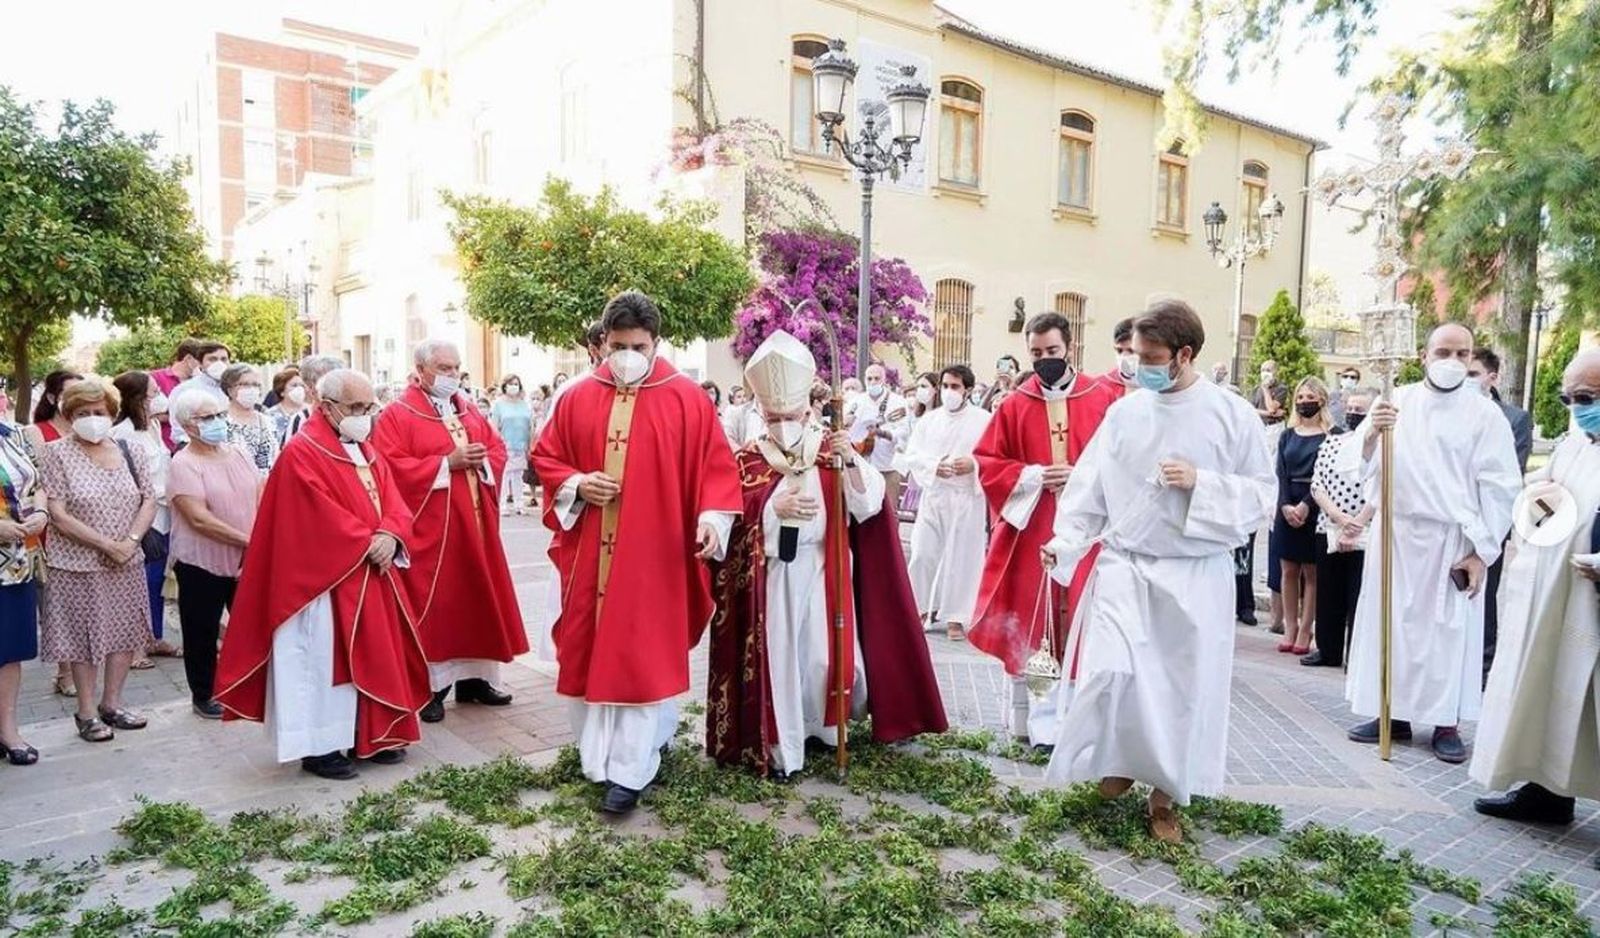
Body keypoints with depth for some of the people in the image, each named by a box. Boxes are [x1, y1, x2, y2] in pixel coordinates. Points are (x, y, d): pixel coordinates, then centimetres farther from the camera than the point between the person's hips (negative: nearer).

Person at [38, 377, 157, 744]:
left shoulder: (129, 452, 5)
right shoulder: (56, 453, -6)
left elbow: (148, 500, 3)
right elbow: (59, 515, -12)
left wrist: (130, 541, -12)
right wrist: (106, 544, -17)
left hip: (127, 563, 4)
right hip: (78, 565, -4)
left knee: (125, 632, 9)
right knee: (83, 636, 5)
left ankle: (111, 704, 25)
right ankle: (87, 713, 18)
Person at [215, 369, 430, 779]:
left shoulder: (365, 450, 14)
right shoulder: (302, 453, -12)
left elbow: (393, 501, 6)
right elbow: (324, 519, -19)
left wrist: (389, 535, -13)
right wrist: (369, 544, -16)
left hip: (372, 574, 8)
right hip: (326, 580, -8)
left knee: (374, 656, 12)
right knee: (326, 660, -2)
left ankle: (369, 737, 23)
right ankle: (320, 747, 9)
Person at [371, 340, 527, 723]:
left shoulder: (469, 410, 14)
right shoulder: (397, 415, -5)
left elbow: (498, 447, 15)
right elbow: (392, 466, -16)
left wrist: (482, 460, -8)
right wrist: (448, 463, -19)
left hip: (474, 523, 6)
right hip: (430, 527, -6)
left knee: (476, 598, 10)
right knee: (433, 605, -2)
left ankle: (473, 678, 21)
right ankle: (431, 687, 8)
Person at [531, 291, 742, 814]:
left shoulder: (686, 399, -3)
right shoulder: (578, 398, 5)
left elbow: (715, 465, -4)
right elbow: (545, 458, 11)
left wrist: (712, 517, -19)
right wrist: (577, 485, -8)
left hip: (655, 553, -3)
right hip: (589, 552, 4)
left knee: (640, 657, 0)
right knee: (590, 650, 11)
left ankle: (629, 768, 9)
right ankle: (598, 750, 30)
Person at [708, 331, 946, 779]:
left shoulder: (832, 451, 3)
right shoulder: (748, 459, 1)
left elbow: (869, 504, -6)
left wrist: (851, 461, -23)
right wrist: (775, 509, -23)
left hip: (823, 572, 1)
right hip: (771, 576, -1)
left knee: (824, 654, 4)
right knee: (778, 658, 0)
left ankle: (822, 727, 29)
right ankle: (779, 745, 12)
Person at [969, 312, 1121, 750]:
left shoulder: (1105, 398, 3)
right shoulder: (1015, 405, 4)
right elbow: (987, 464, 4)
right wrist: (1034, 476, -10)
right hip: (1029, 531, 1)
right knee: (1028, 627, 3)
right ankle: (1036, 722, 14)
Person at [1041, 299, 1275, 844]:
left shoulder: (1233, 414, -3)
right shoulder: (1124, 412, 2)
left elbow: (1262, 495, -1)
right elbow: (1090, 487, 2)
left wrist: (1200, 483, -16)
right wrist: (1064, 542, -8)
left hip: (1196, 575, -1)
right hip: (1125, 566, 1)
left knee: (1185, 687, 6)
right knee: (1111, 672, -12)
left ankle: (1164, 798, 26)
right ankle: (1119, 759, 19)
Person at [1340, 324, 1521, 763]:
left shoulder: (1485, 414, -2)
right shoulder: (1394, 403, 3)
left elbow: (1499, 488, -3)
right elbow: (1358, 466, -3)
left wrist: (1481, 552, -7)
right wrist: (1371, 435, -24)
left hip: (1453, 542, -2)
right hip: (1395, 534, 2)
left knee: (1449, 631, 4)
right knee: (1390, 623, 8)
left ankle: (1446, 723, 15)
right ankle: (1393, 713, 19)